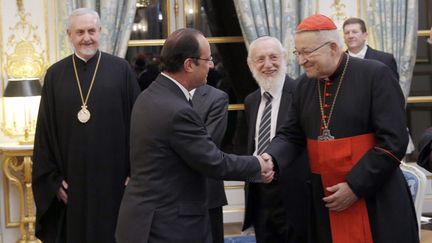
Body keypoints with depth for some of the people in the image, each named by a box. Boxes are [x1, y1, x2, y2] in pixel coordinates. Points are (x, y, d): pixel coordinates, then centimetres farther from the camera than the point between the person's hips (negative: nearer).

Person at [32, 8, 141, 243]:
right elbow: (45, 131, 6)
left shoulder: (120, 69, -1)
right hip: (72, 181, 2)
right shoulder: (55, 74, 5)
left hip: (112, 178, -2)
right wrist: (52, 178, 0)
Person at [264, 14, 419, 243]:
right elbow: (291, 135, 13)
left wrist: (355, 187, -15)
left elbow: (393, 141, -14)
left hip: (376, 200, -5)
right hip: (324, 200, 5)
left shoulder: (375, 75, -10)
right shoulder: (304, 84, 8)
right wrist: (271, 159, -8)